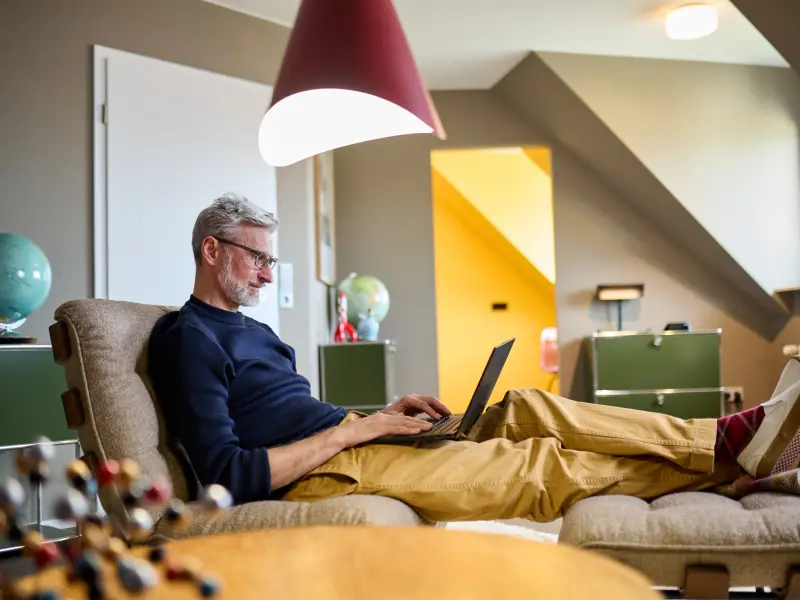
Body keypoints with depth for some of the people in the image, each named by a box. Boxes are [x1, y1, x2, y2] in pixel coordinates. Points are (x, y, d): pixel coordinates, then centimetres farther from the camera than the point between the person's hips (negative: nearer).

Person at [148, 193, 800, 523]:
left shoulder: (251, 330, 21)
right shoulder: (188, 337, -9)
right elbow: (230, 474, -19)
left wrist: (386, 413, 6)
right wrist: (351, 430, -17)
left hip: (344, 441, 9)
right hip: (320, 475, -9)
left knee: (528, 410, -3)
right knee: (541, 463, -12)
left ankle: (729, 438, -4)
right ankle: (733, 454, -2)